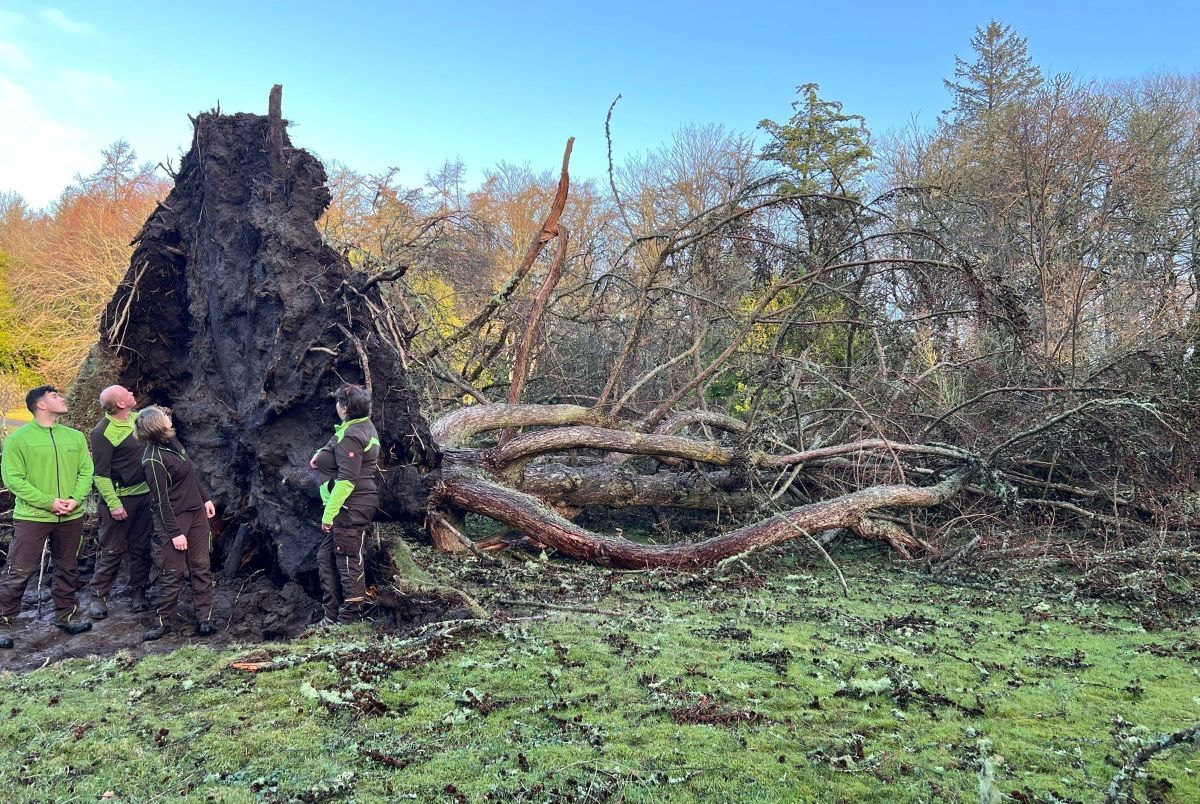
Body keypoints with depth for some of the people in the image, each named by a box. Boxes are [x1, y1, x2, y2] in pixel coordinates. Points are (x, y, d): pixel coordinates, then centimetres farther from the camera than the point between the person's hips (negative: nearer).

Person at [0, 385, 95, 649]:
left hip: (71, 517, 5)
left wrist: (76, 499, -11)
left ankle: (66, 615, 29)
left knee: (67, 569, 15)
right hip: (32, 517, -4)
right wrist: (49, 502, -17)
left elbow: (86, 471, 6)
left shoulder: (75, 437, 6)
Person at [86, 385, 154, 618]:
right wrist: (113, 504, -20)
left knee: (141, 547, 11)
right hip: (120, 497, -7)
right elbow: (101, 473, -17)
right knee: (112, 550, 0)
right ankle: (98, 597, 11)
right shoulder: (103, 431, -16)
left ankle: (138, 594, 21)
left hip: (143, 494, 7)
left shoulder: (137, 418, 3)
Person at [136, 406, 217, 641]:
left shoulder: (172, 441, 2)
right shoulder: (154, 460, -21)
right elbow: (161, 500, -18)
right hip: (174, 518, -7)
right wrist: (175, 533, -15)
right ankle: (162, 622, 13)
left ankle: (204, 618, 11)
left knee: (201, 567, 6)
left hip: (196, 513, 7)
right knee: (174, 573, -1)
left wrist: (205, 498, 17)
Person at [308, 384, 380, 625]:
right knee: (326, 556, 17)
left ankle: (349, 619, 4)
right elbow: (338, 453, 26)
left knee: (348, 561, -4)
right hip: (356, 507, 11)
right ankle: (332, 615, 24)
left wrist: (329, 513, -19)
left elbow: (346, 480, -23)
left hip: (350, 507, -11)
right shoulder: (366, 426, 13)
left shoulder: (351, 437, -19)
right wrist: (322, 452, 5)